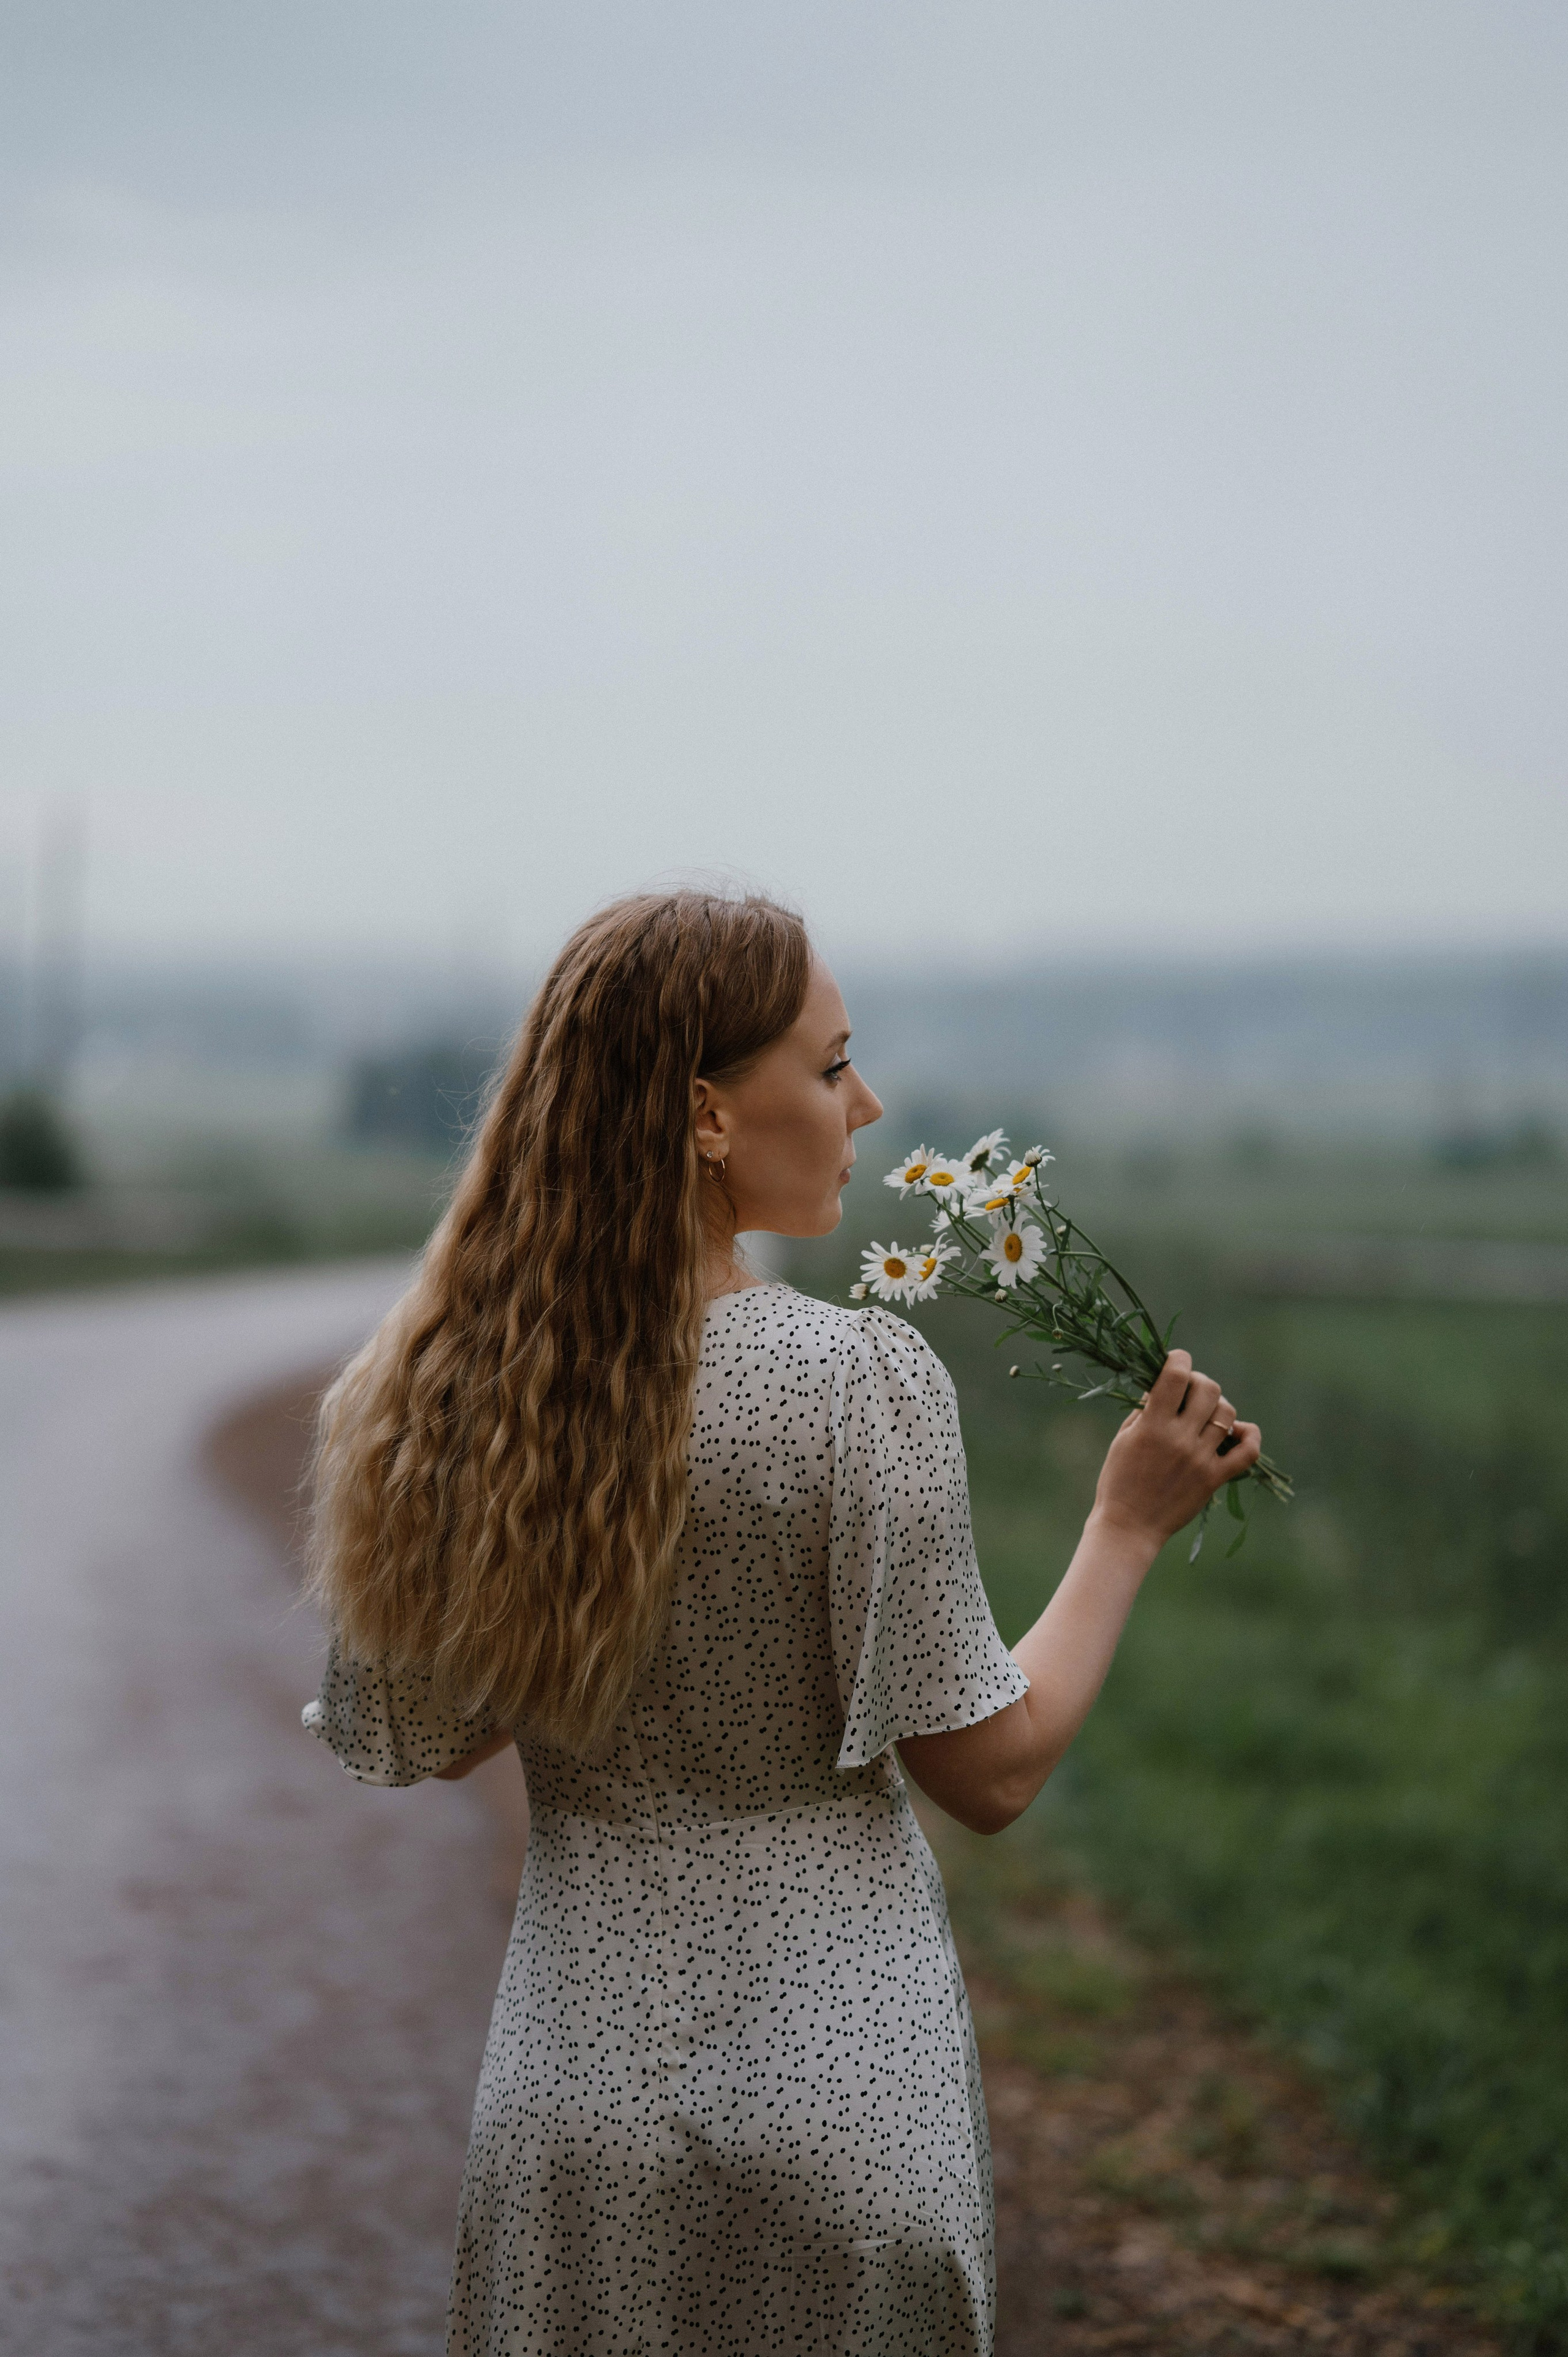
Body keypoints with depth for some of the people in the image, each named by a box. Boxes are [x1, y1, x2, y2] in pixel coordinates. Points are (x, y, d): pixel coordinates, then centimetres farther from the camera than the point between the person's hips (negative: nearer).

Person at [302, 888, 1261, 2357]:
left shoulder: (443, 1393, -4)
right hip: (835, 2097, -4)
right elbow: (991, 1772, -11)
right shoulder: (859, 1385, -17)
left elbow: (417, 1742, 8)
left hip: (572, 2093, 4)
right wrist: (1128, 1525, 1)